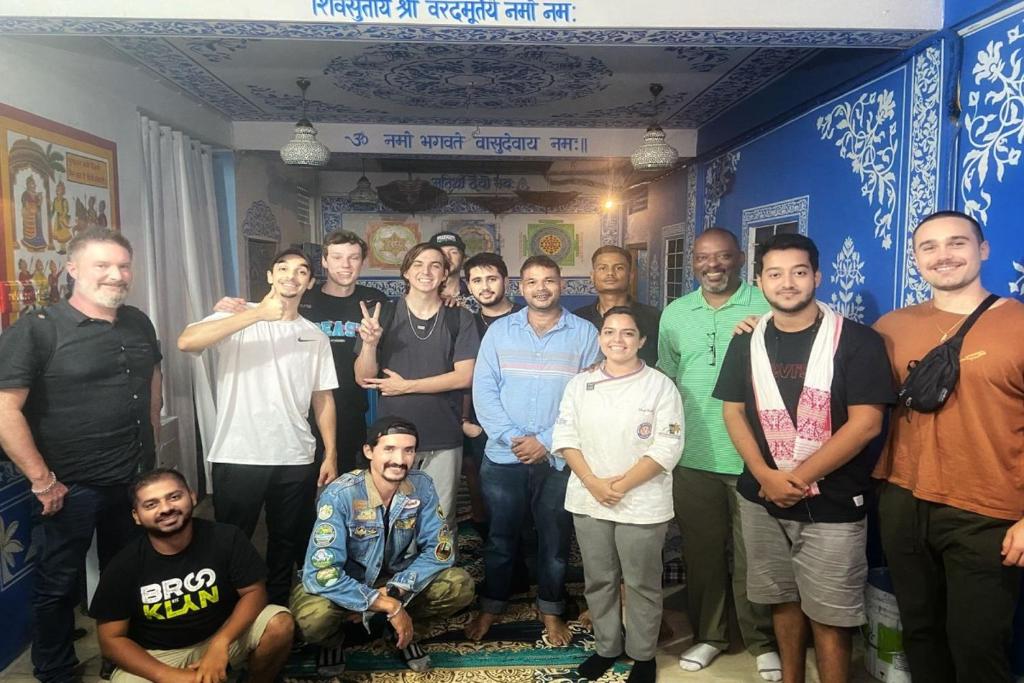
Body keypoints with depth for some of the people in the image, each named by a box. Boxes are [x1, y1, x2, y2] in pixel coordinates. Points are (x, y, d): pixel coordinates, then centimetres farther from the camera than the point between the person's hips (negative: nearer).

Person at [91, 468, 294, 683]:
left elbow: (254, 592, -10)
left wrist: (220, 643, -26)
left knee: (280, 624, -24)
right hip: (158, 654, 0)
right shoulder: (123, 566, -14)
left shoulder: (226, 538, -16)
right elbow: (111, 639, -8)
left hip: (222, 634, 0)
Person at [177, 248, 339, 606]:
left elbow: (323, 399, 10)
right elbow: (186, 342, -21)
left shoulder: (316, 336, 9)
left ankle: (277, 610, 36)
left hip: (296, 460, 4)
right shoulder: (239, 316, -2)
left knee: (287, 542, 16)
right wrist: (257, 314, -26)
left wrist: (330, 455, 4)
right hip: (237, 457, -3)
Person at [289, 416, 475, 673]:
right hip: (344, 584, -3)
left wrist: (393, 591, -25)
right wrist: (390, 606, -33)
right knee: (314, 616, -35)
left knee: (460, 586, -20)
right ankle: (335, 640, 2)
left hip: (396, 579, 3)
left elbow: (440, 549, -11)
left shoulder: (421, 486, -15)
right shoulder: (340, 495, -28)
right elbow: (322, 573, -32)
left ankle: (399, 628, 7)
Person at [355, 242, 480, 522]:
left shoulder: (460, 319, 1)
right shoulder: (383, 316, 2)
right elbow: (363, 379, 1)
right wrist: (369, 344, -18)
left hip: (444, 441, 0)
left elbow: (464, 376, -6)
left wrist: (406, 386, -9)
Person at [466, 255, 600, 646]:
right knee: (500, 537, 13)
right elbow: (483, 391, -2)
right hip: (503, 456, 1)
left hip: (559, 458, 0)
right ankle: (491, 606, 32)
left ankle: (551, 610, 33)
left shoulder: (584, 334, -1)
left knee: (555, 539, 13)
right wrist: (512, 438, -13)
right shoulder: (499, 331, 3)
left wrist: (546, 441, -12)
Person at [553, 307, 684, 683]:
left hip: (642, 503, -3)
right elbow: (565, 436, 1)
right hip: (589, 501, 3)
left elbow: (667, 447, -11)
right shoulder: (580, 383, 5)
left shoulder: (660, 385, -6)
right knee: (598, 580, 15)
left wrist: (622, 485, -15)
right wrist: (593, 482, -11)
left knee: (642, 583, 9)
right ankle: (606, 647, 34)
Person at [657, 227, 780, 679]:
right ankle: (708, 635, 32)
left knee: (752, 554, 8)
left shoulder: (767, 307, -4)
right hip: (692, 457, 4)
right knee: (701, 551, 15)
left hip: (751, 456, -3)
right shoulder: (675, 313, 8)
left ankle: (762, 641, 28)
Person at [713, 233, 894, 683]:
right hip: (762, 498, 4)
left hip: (832, 505, -4)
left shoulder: (856, 340, -8)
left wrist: (799, 478, -15)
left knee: (828, 615, 3)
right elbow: (732, 411, 4)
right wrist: (766, 477, -9)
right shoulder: (747, 341, 4)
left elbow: (866, 423, -14)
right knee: (783, 599, 18)